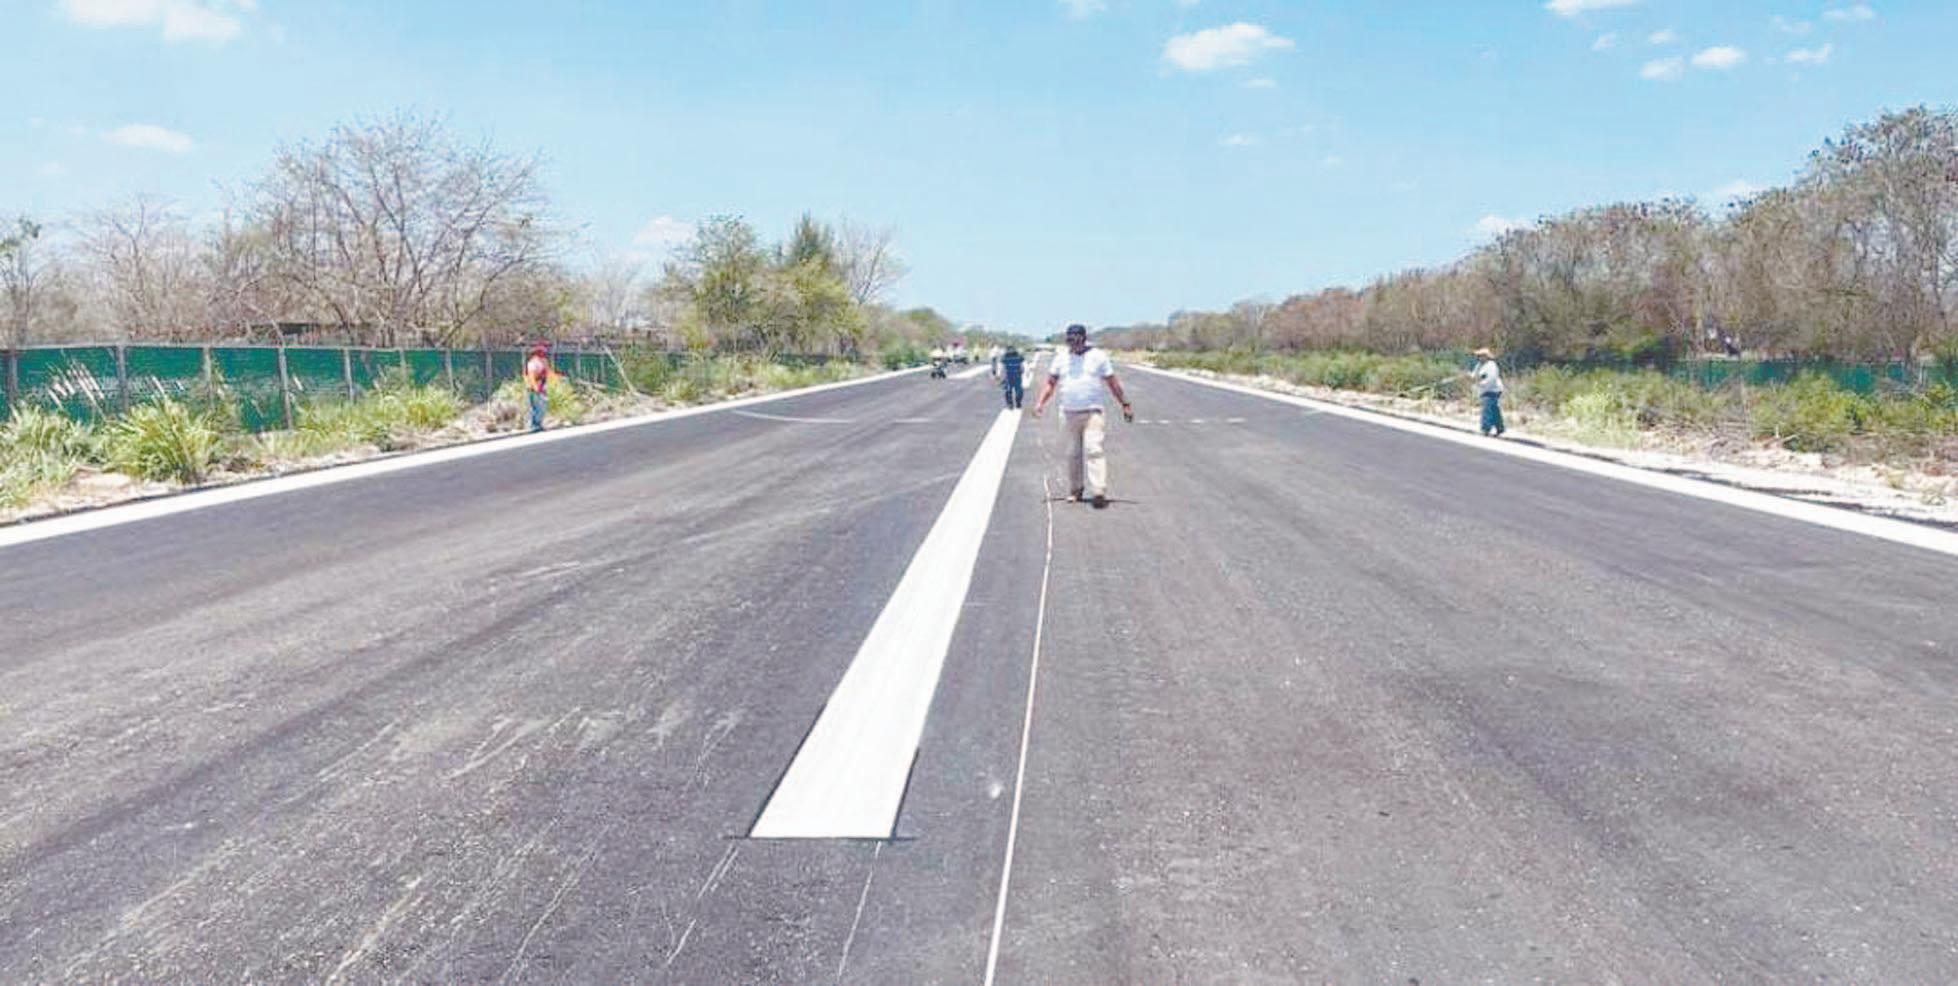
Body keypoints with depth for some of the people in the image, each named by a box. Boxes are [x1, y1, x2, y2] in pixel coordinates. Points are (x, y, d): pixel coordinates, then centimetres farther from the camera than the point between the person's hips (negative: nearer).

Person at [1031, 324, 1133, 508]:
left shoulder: (1098, 357, 3)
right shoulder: (1061, 359, 10)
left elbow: (1113, 383, 7)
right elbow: (1050, 383, 10)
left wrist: (1125, 404, 7)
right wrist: (1040, 402, -4)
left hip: (1092, 412, -4)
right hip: (1070, 414, 4)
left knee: (1094, 450, -16)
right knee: (1073, 454, 9)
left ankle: (1098, 492, -23)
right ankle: (1075, 490, 21)